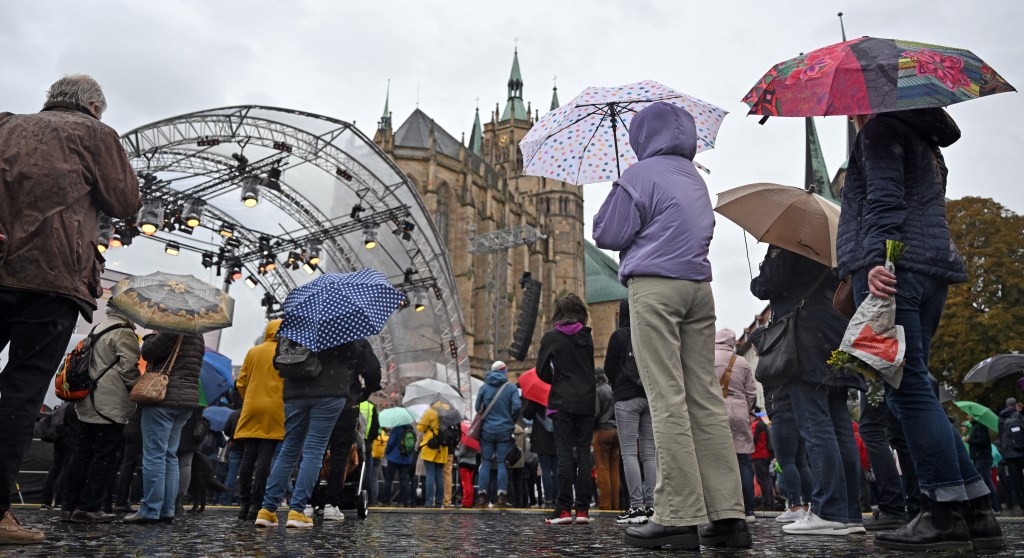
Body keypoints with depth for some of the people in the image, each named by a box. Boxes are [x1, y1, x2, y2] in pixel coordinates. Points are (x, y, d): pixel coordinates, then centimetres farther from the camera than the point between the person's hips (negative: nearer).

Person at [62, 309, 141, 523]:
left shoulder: (98, 329, 19)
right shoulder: (123, 332, -12)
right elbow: (129, 367, -19)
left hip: (88, 404, 10)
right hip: (110, 407, -10)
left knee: (83, 454, 12)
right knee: (104, 457, -5)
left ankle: (72, 505, 15)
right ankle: (87, 508, -5)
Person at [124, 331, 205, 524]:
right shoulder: (197, 336, 17)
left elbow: (148, 352, -12)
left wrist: (153, 335, 4)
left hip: (163, 398, -9)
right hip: (187, 398, 9)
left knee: (154, 455, -5)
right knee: (170, 456, 11)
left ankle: (150, 510, -3)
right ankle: (167, 510, 13)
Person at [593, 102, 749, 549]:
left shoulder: (641, 174, -1)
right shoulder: (695, 178, 23)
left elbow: (607, 234, -3)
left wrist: (614, 203, 16)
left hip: (655, 286, -7)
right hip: (698, 286, 7)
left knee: (667, 400, -9)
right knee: (705, 399, 4)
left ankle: (678, 517, -9)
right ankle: (728, 515, 4)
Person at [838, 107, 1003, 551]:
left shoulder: (880, 129, 4)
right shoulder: (927, 144, 31)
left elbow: (884, 201, -13)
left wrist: (876, 258, -24)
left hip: (892, 268, -9)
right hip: (934, 266, 9)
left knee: (909, 388, -12)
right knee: (912, 390, 7)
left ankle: (946, 515, -12)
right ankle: (976, 513, 5)